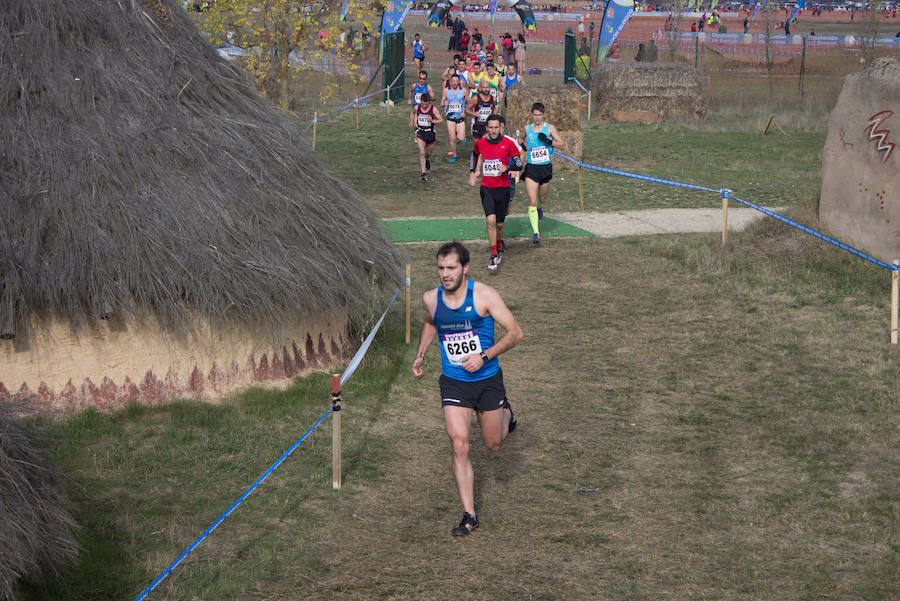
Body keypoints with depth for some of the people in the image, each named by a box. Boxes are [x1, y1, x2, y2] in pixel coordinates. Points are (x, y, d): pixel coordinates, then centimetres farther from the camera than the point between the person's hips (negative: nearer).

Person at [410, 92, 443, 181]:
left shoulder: (433, 109, -14)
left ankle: (427, 160, 55)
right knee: (422, 153, -14)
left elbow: (441, 120, -13)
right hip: (420, 133, 0)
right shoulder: (416, 108, -6)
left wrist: (432, 121, -28)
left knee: (428, 153, 18)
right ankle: (424, 173, -14)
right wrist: (411, 121, 11)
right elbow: (412, 113, 19)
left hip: (430, 133, 0)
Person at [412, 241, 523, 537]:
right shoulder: (431, 299, -4)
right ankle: (469, 515, -1)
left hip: (487, 379, -1)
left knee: (493, 444, 13)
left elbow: (515, 333, -11)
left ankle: (505, 413, 49)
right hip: (453, 382, 1)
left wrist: (484, 356, -20)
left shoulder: (484, 295, -15)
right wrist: (421, 354, 11)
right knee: (459, 446, -10)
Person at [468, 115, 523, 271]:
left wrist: (507, 167, -21)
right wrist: (473, 173, 16)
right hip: (486, 188, 0)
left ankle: (498, 249, 37)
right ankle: (494, 256, -11)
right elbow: (475, 155, 23)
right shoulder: (480, 143, 0)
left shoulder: (508, 143, -7)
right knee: (491, 220, -17)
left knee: (499, 223, 9)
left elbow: (519, 165, -2)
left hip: (503, 188, 0)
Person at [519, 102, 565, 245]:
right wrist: (523, 145, 4)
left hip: (546, 168, 0)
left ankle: (539, 208, 56)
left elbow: (563, 146, -6)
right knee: (532, 201, -12)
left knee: (542, 198, 18)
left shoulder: (549, 128, -3)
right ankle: (535, 232, -15)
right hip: (531, 168, 0)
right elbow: (521, 138, 27)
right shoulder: (528, 128, 5)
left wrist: (549, 141, -22)